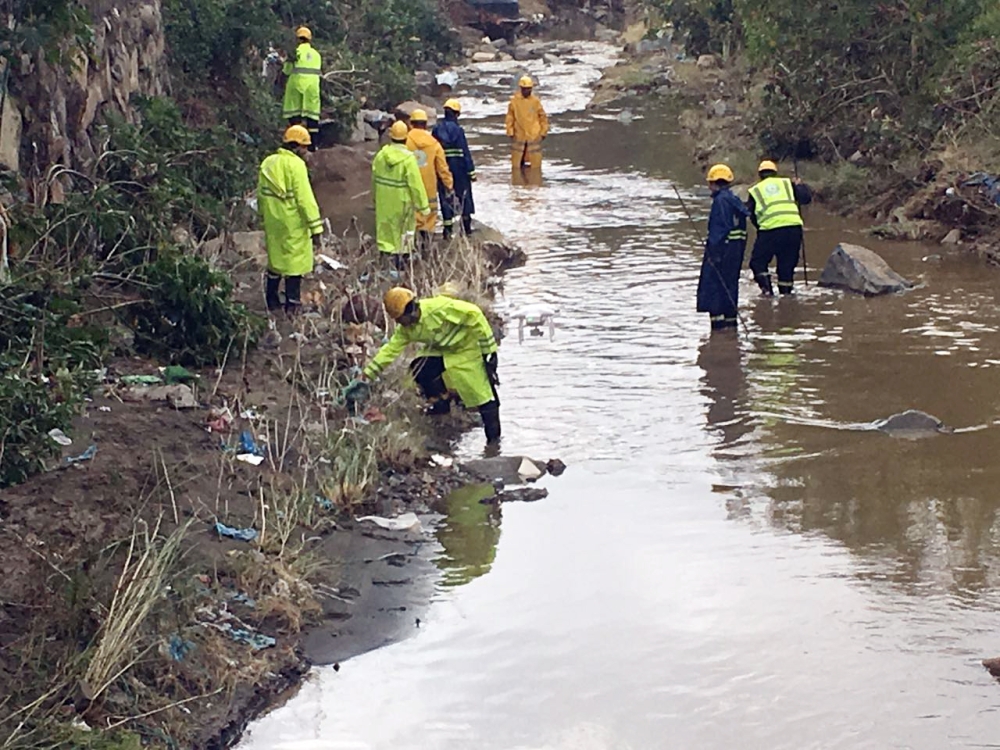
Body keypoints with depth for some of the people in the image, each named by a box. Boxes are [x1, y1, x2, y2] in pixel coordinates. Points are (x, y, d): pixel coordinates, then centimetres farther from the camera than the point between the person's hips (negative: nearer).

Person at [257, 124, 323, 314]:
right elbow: (305, 199, -19)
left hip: (273, 222, 7)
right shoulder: (296, 165, -16)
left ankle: (272, 301, 26)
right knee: (295, 261, 2)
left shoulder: (268, 163, 8)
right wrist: (315, 227, -16)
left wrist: (264, 217, 24)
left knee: (275, 259, 19)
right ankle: (292, 305, 4)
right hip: (293, 225, -7)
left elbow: (261, 194, 14)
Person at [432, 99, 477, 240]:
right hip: (459, 168, -2)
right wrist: (471, 171, -6)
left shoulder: (436, 129, -2)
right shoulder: (458, 130, -13)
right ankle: (467, 225, 21)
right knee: (464, 195, 14)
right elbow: (466, 152, -12)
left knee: (445, 197, 7)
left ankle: (448, 228, 3)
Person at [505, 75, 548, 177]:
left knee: (535, 162, 5)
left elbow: (543, 117, 5)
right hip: (519, 136, 0)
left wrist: (543, 132, 4)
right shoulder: (514, 101, -5)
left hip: (534, 136, 0)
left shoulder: (535, 101, -3)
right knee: (517, 163, 4)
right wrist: (510, 132, -1)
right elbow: (510, 117, 1)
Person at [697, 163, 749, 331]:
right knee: (730, 284, 14)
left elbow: (719, 228, -20)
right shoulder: (734, 200, 15)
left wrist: (713, 250, -21)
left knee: (713, 284, -7)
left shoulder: (720, 200, -13)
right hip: (737, 246, 9)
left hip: (723, 247, -9)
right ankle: (731, 318, 18)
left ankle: (718, 319, -12)